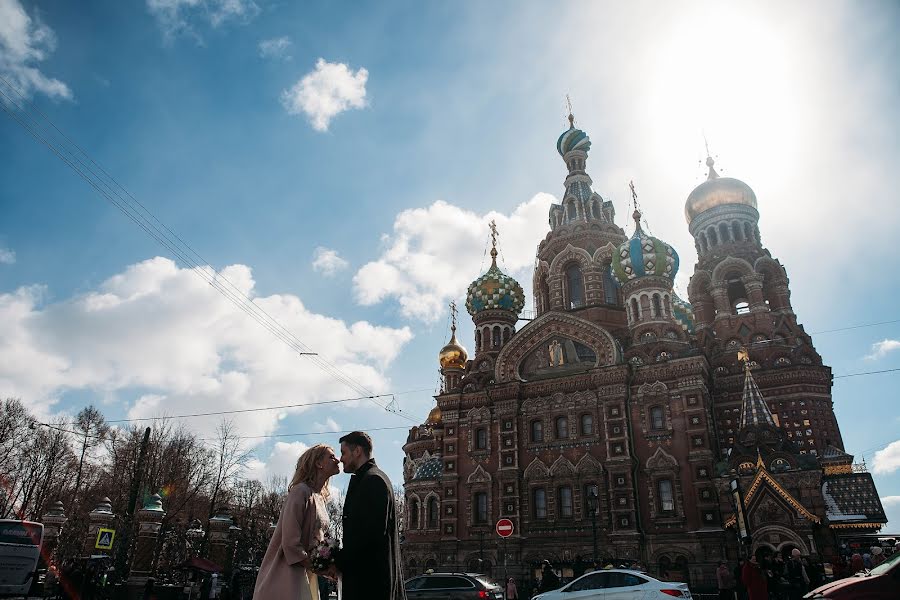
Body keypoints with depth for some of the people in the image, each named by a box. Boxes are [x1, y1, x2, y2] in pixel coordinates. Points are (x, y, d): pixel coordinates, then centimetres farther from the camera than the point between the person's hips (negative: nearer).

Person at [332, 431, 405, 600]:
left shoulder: (373, 480, -12)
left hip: (369, 576, -9)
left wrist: (339, 562, -13)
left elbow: (373, 531, -21)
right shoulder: (373, 478, 18)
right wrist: (341, 560, 10)